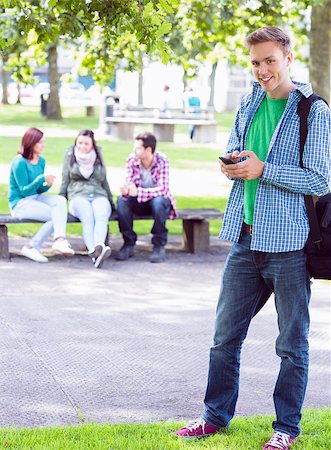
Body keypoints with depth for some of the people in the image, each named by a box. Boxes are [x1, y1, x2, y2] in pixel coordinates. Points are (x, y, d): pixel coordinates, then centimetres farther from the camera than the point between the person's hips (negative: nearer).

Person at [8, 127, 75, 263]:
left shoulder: (41, 161, 9)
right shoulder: (19, 162, -14)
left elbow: (38, 190, 13)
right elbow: (24, 191, -15)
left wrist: (47, 185, -9)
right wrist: (41, 178, -25)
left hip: (35, 198, 7)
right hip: (19, 203, -7)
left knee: (60, 200, -22)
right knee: (56, 215, -22)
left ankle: (59, 240, -32)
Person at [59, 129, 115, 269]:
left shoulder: (98, 157, 21)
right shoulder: (70, 155, 16)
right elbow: (65, 181, 17)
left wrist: (111, 201, 27)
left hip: (99, 196, 1)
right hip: (78, 196, -1)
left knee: (101, 217, -36)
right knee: (87, 218, -36)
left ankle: (99, 246, -63)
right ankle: (94, 252, -59)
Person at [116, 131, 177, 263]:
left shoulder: (161, 161, -21)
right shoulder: (131, 160, -11)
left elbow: (162, 189, -30)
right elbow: (129, 184, -14)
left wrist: (138, 192, -43)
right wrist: (126, 191, -41)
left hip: (159, 199, -3)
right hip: (139, 203, 3)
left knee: (158, 201, -37)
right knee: (122, 200, -26)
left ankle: (159, 245, -22)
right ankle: (128, 243, -17)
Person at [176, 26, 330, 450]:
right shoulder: (249, 104, 11)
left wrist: (263, 169, -17)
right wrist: (231, 165, -2)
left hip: (288, 243, -6)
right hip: (245, 239, 6)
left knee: (292, 343, 6)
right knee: (225, 336, 13)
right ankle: (216, 415, 27)